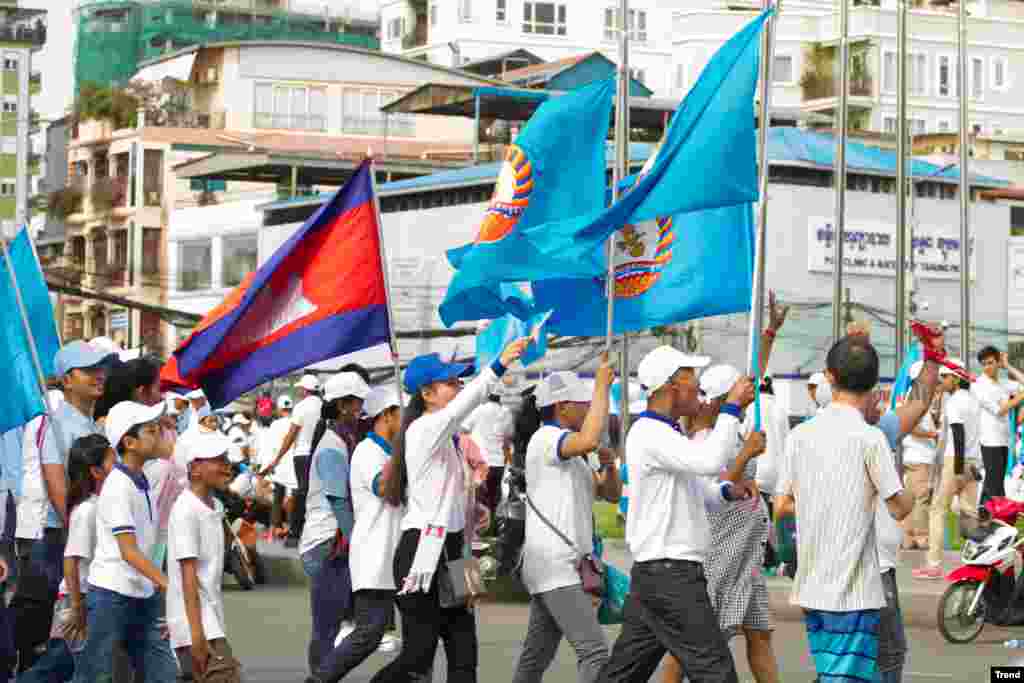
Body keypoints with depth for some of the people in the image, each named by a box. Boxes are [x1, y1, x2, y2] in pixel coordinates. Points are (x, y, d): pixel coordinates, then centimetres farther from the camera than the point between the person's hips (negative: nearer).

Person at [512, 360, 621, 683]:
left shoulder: (573, 457, 21)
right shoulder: (546, 439, -10)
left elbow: (611, 493, 20)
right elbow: (590, 440, -30)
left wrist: (609, 465, -1)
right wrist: (603, 386, -21)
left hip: (566, 565, 10)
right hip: (556, 567, -10)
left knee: (536, 656, 13)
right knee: (594, 649, -17)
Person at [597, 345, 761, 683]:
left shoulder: (664, 433, 18)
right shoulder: (649, 433, -15)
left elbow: (694, 491, 24)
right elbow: (710, 461, -29)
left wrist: (728, 491, 3)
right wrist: (732, 407, -20)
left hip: (653, 575, 10)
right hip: (671, 575, -10)